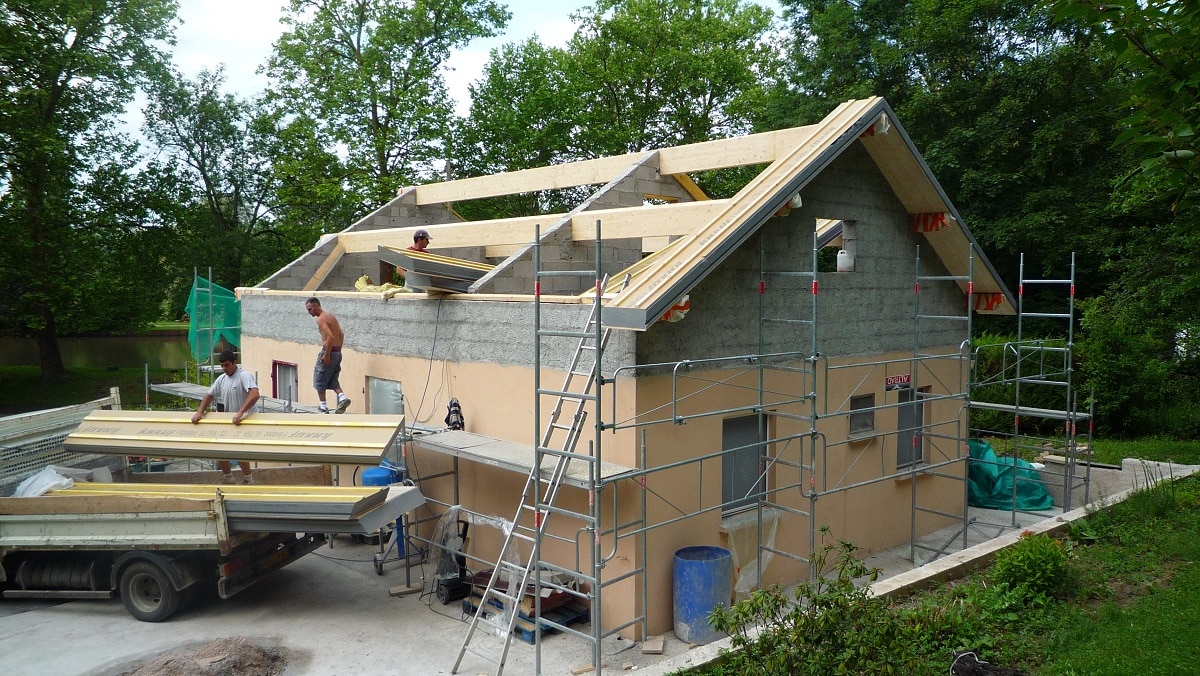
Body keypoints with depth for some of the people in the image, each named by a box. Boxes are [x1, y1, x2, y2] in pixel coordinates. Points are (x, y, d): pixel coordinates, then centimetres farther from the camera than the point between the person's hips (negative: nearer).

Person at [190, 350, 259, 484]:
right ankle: (229, 479, 24)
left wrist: (240, 413, -43)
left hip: (248, 419, -8)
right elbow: (209, 396, 12)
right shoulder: (221, 379, 6)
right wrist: (199, 412, -5)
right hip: (229, 421, 8)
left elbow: (255, 395, -34)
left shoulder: (244, 376, -19)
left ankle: (248, 480, 1)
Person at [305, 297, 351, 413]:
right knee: (332, 380, 17)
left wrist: (327, 355, -21)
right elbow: (341, 335, 16)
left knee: (320, 380, 7)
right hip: (338, 352, 9)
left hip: (328, 352, -9)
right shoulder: (331, 315, 12)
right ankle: (343, 397, -3)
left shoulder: (321, 319, -16)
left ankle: (323, 406, 12)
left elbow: (330, 337, -27)